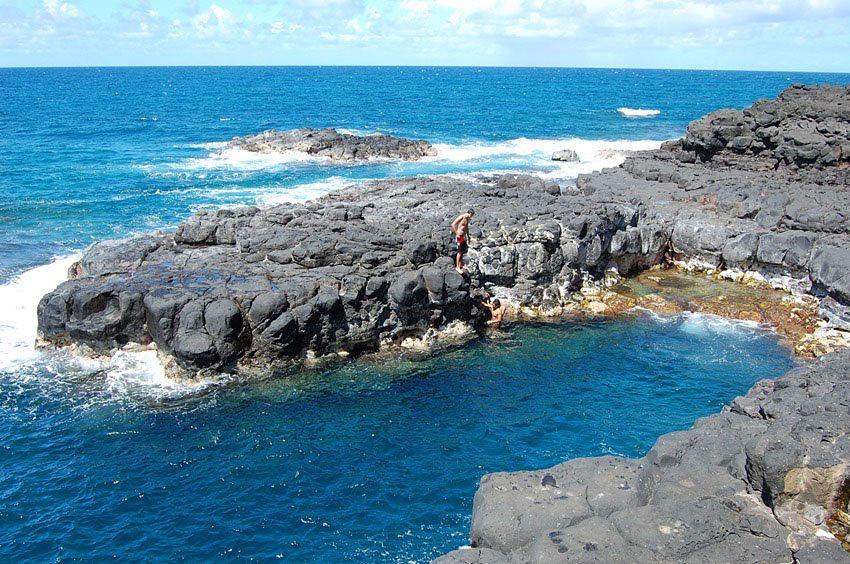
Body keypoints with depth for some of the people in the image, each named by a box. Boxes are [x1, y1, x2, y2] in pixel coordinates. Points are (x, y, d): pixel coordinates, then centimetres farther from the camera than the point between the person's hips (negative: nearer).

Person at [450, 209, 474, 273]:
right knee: (460, 252, -6)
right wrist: (456, 234, -19)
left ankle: (460, 265, 23)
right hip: (459, 236, -9)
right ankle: (457, 267, 0)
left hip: (464, 236, 9)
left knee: (463, 251, 13)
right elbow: (453, 224, -22)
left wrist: (468, 236, 25)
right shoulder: (461, 217, -16)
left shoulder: (467, 219, 10)